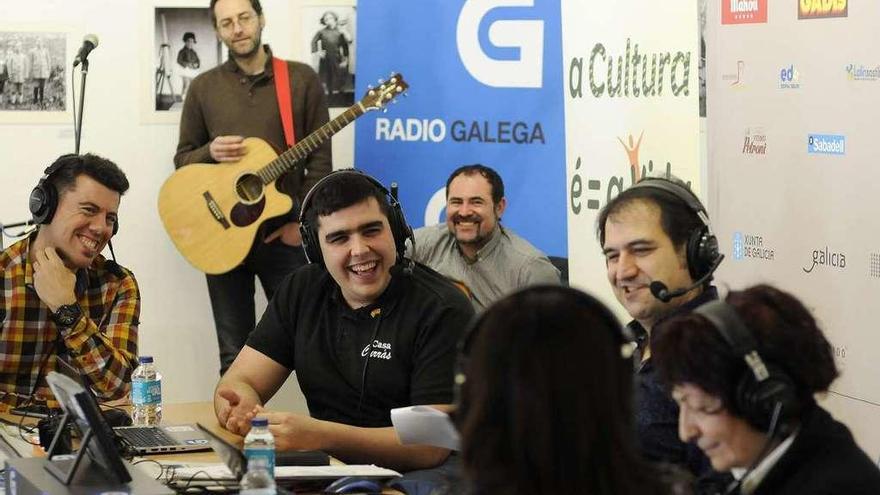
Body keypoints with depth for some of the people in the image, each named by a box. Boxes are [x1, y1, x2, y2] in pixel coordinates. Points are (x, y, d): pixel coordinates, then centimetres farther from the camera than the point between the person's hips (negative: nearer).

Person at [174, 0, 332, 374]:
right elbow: (182, 158, 10)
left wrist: (303, 220, -8)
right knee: (235, 355, 6)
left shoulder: (301, 80, 1)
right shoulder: (203, 88, 6)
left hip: (284, 234, -1)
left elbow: (320, 158, 0)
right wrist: (209, 152, -12)